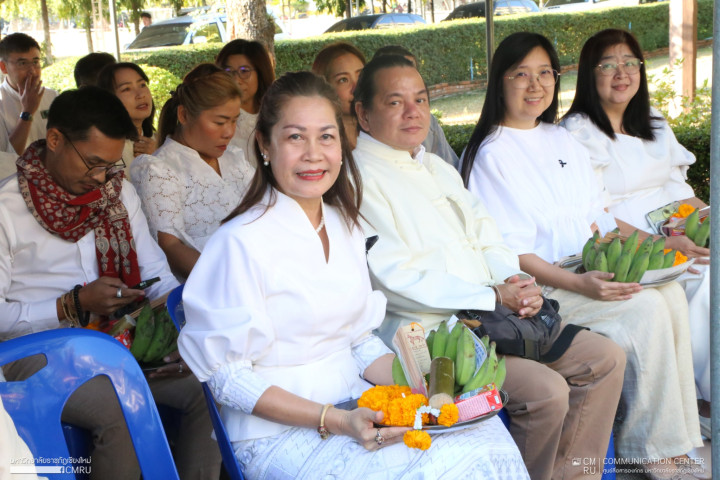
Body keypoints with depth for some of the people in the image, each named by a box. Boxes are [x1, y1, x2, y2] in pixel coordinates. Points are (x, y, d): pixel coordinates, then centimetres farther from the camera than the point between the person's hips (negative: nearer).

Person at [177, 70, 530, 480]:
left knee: (486, 436, -13)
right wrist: (333, 420, -22)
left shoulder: (347, 227, 8)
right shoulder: (241, 242, -15)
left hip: (353, 401, 7)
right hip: (279, 434, -6)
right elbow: (228, 377, -14)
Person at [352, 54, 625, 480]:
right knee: (546, 391, -24)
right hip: (429, 332, -9)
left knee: (605, 358, 3)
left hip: (493, 313, 9)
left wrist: (518, 284, -4)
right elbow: (395, 277, -17)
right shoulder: (360, 180, -9)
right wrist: (493, 297, -17)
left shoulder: (438, 168, 21)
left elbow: (485, 234, 18)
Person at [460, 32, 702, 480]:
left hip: (595, 268, 7)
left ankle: (668, 443, -11)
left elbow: (599, 214, 21)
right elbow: (511, 252, -13)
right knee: (646, 309, -23)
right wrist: (578, 284, -24)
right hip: (540, 283, -7)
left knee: (671, 292, -17)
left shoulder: (562, 139, 18)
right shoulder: (491, 154, -6)